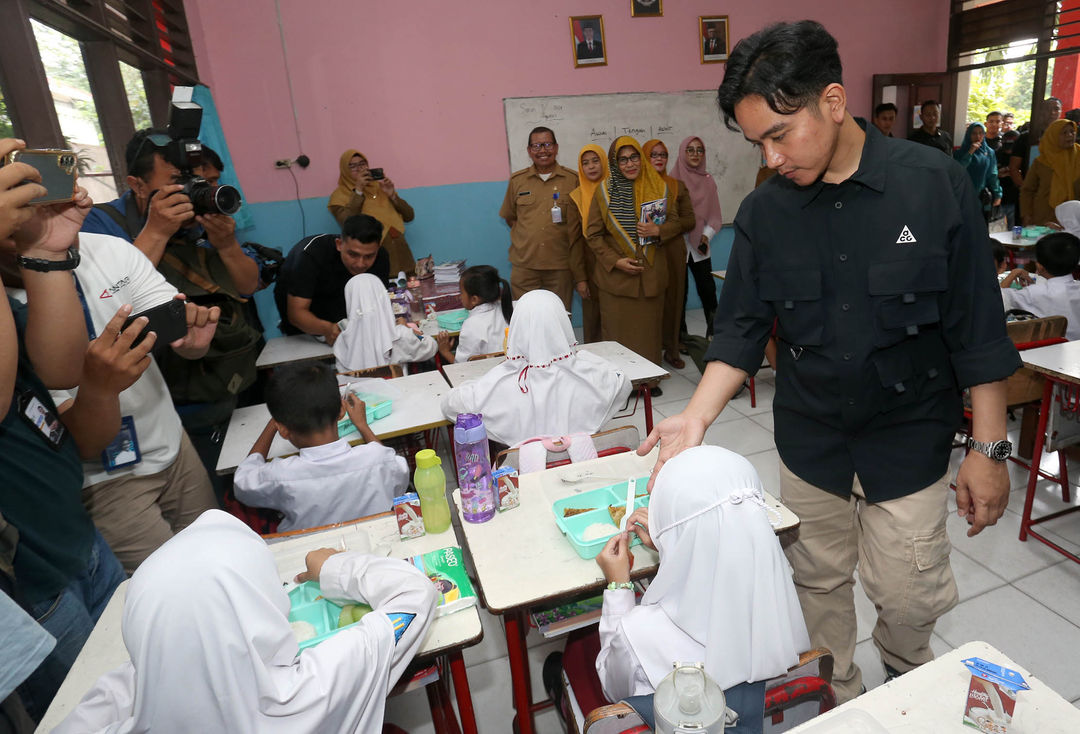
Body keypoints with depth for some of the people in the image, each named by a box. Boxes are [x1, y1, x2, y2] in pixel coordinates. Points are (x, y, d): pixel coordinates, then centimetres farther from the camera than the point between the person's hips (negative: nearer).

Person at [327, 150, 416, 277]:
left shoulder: (380, 186, 16)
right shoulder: (339, 195, 6)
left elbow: (409, 216, 12)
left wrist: (392, 195, -2)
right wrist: (358, 191, -11)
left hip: (399, 250, 3)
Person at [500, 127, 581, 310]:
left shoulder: (572, 179, 3)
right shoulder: (517, 180, 7)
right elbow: (509, 217, 19)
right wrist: (528, 237, 4)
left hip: (560, 265, -1)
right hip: (524, 264, 1)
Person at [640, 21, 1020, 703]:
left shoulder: (936, 184, -11)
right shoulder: (763, 212, -5)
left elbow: (978, 330, -7)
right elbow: (742, 331, -4)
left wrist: (989, 448, -6)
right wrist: (697, 417, -17)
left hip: (909, 441, -1)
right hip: (810, 443, 2)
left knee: (909, 596, 9)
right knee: (820, 584, 15)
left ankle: (906, 682, 44)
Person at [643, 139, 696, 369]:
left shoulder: (678, 186, 12)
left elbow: (690, 220, 4)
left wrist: (662, 229, -11)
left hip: (673, 252, 2)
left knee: (673, 298, 4)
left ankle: (671, 349, 14)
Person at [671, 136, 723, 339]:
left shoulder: (708, 180, 9)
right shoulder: (673, 179, -1)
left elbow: (714, 215, 8)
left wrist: (706, 236, -7)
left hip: (700, 247, 3)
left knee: (707, 289, -1)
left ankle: (713, 330, 13)